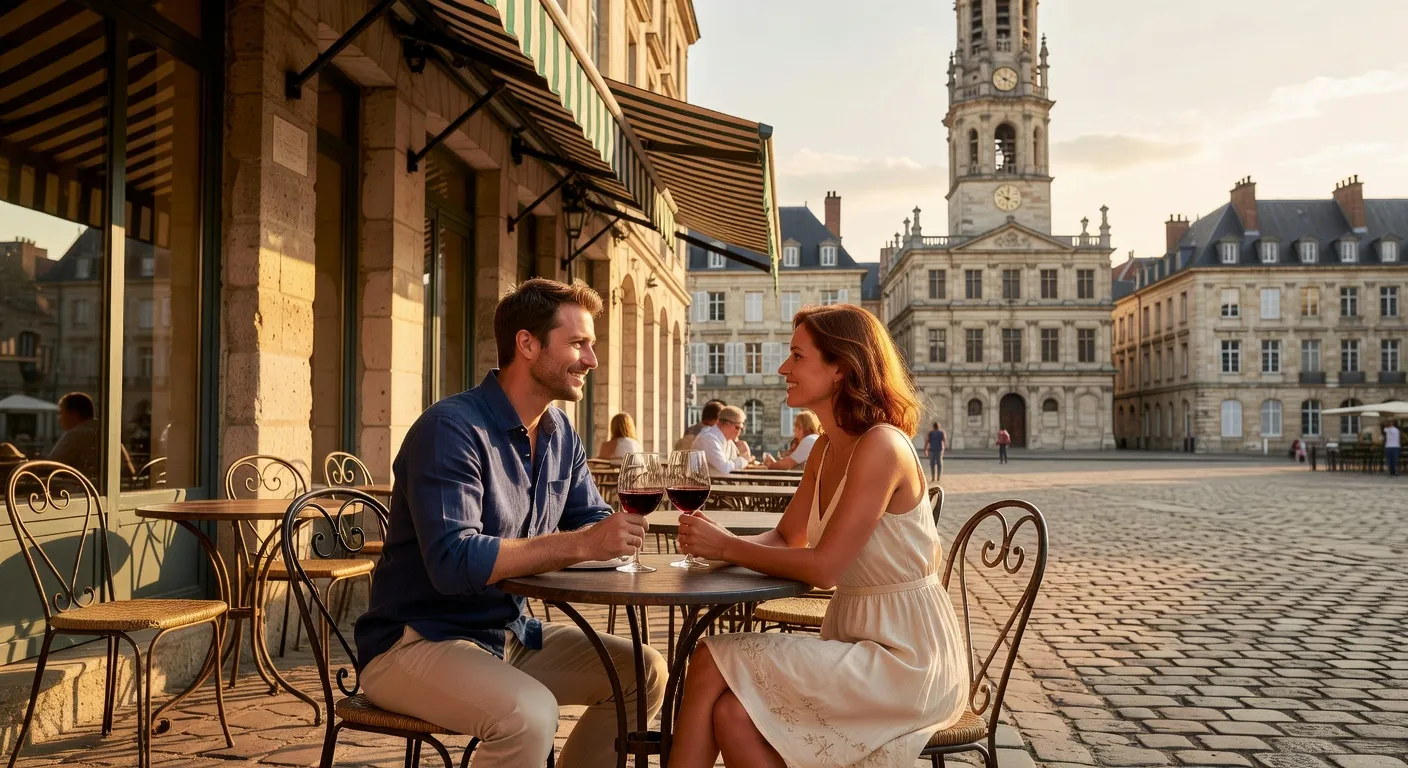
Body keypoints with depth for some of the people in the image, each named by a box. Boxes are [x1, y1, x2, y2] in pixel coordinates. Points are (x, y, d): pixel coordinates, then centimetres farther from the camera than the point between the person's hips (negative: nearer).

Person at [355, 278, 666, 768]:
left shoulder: (560, 434, 6)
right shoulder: (452, 429, -20)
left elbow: (591, 522, 11)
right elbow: (453, 562, -30)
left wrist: (620, 529, -13)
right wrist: (579, 545, -31)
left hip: (510, 633, 8)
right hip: (417, 641, -8)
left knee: (644, 672, 2)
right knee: (529, 713, -33)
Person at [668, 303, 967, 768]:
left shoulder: (881, 445, -19)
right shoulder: (828, 446, 10)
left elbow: (823, 567, -21)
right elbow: (786, 539, 11)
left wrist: (727, 547, -11)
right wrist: (712, 542, -8)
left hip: (907, 657, -7)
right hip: (858, 644, 7)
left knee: (712, 664, -16)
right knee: (733, 715, -14)